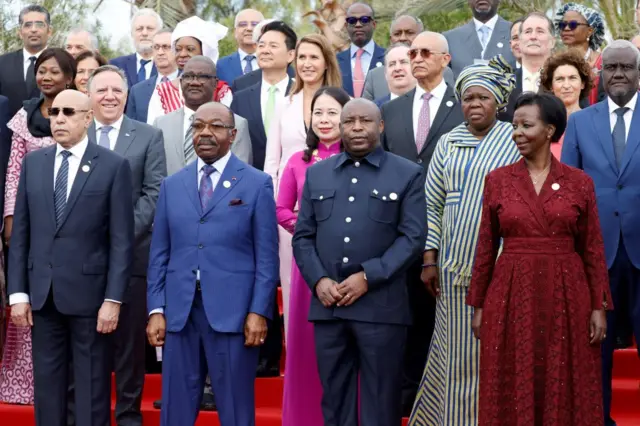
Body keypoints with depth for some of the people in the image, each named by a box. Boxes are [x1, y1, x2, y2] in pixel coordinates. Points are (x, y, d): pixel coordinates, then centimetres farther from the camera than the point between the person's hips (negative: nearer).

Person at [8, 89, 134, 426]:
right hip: (42, 293, 4)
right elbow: (20, 234, 8)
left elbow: (122, 240, -6)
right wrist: (18, 292, 2)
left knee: (92, 389, 5)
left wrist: (113, 299, -11)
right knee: (47, 386, 10)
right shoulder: (32, 163, 9)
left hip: (88, 292, -4)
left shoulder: (113, 166, -3)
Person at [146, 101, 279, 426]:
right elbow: (159, 253, 11)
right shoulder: (171, 185, 13)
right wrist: (156, 310, 3)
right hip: (179, 311, 3)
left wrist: (259, 312, -8)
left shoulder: (257, 184, 2)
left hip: (232, 312, -3)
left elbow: (266, 256, -1)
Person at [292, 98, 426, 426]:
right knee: (334, 399, 9)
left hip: (381, 305, -3)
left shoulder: (408, 174, 3)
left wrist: (368, 277, -12)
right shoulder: (316, 174, 14)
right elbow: (303, 236, 12)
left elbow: (413, 236, -4)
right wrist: (318, 281, -5)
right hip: (327, 304, 3)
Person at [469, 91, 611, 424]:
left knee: (565, 390, 6)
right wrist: (478, 304, 4)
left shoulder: (580, 182, 1)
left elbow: (593, 249, 2)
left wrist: (599, 307, -3)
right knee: (512, 390, 5)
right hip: (511, 296, 1)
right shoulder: (497, 179, 3)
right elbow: (486, 247, 5)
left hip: (565, 296, 0)